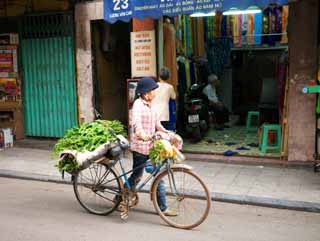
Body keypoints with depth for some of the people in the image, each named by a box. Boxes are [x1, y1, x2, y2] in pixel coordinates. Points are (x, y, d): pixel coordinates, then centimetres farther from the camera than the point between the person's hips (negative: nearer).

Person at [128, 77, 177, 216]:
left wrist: (164, 131, 2)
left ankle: (162, 208, 15)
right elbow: (136, 122, -31)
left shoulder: (150, 105, 13)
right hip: (140, 147, -8)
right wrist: (141, 134, -49)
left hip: (151, 146, 8)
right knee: (136, 176, 4)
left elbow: (156, 122, 19)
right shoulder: (138, 104, -14)